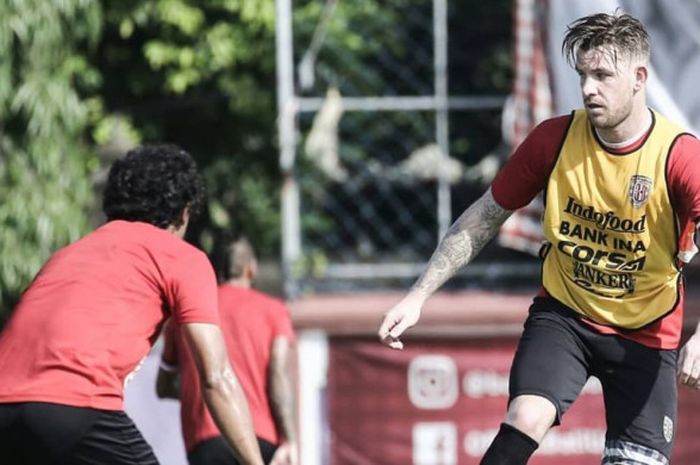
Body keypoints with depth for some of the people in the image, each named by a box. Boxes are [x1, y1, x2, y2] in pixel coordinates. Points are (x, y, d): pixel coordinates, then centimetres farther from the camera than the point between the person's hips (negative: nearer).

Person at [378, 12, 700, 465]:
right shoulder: (554, 138, -10)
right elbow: (483, 218, 2)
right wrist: (419, 295, -3)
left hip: (646, 334, -1)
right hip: (562, 313, 1)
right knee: (525, 420, -25)